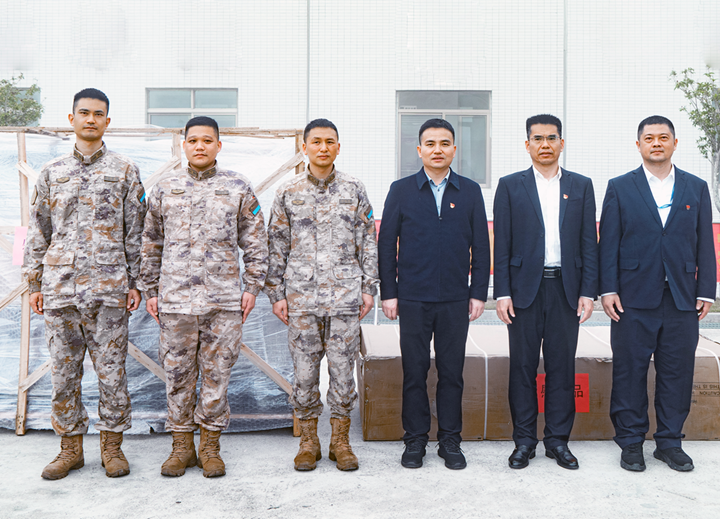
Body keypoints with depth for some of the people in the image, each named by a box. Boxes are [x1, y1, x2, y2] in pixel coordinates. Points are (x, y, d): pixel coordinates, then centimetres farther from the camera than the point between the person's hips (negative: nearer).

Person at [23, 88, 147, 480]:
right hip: (60, 285, 2)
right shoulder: (52, 172, 12)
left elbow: (136, 231, 5)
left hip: (109, 287, -2)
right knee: (63, 371, 7)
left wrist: (136, 282, 0)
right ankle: (70, 447, 20)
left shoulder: (125, 171, 7)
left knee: (111, 370, 3)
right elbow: (38, 231, 13)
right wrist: (34, 283, 8)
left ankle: (112, 446, 17)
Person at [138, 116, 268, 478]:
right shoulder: (164, 190, 9)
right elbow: (151, 244, 14)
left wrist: (252, 286, 1)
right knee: (178, 374, 7)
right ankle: (182, 446, 21)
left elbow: (255, 242, 7)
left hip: (224, 299, -1)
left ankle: (210, 447, 18)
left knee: (217, 374, 5)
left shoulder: (238, 189, 5)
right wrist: (150, 290, 10)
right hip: (175, 299, 1)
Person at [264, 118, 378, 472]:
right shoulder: (288, 193, 6)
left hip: (345, 296, 0)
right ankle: (308, 441, 20)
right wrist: (276, 293, 2)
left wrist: (368, 287, 2)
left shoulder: (354, 190, 6)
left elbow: (368, 241, 8)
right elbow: (276, 246, 7)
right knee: (304, 370, 5)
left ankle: (340, 440, 19)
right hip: (301, 297, 0)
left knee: (343, 369, 4)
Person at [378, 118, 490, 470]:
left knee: (452, 372, 6)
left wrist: (479, 293, 2)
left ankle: (450, 441, 19)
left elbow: (481, 246, 7)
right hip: (413, 299, -1)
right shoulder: (401, 190, 5)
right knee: (414, 371, 5)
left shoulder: (470, 192, 7)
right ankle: (415, 440, 18)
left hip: (455, 300, 1)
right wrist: (388, 292, -1)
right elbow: (386, 244, 4)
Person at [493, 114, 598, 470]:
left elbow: (589, 243, 7)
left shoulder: (581, 186, 10)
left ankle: (558, 440, 18)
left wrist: (588, 292, 0)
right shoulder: (510, 186, 5)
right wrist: (502, 293, -5)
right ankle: (524, 441, 15)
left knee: (562, 366, 6)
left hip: (566, 288, 1)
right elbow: (502, 244, 2)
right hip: (525, 288, -1)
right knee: (523, 366, 3)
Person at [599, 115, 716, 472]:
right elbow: (609, 243, 1)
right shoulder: (620, 188, 5)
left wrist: (705, 292, 2)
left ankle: (669, 442, 20)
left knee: (677, 372, 6)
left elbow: (704, 244, 9)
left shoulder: (696, 188, 11)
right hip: (634, 297, -2)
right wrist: (608, 290, -6)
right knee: (629, 371, 3)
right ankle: (631, 442, 16)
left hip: (682, 297, 2)